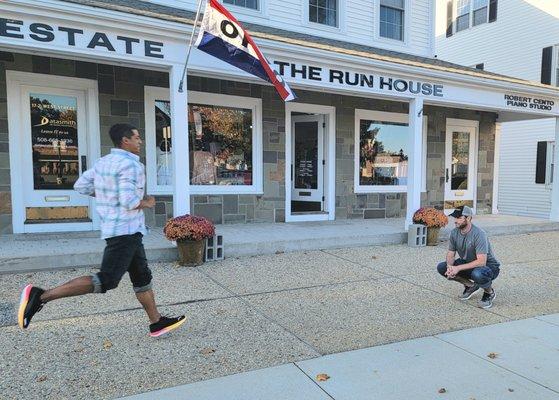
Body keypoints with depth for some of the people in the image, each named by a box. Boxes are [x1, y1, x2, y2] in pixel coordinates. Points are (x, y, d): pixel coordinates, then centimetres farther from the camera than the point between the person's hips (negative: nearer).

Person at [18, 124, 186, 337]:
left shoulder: (104, 161, 10)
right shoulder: (130, 164, -17)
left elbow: (81, 186, 13)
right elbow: (129, 201, -25)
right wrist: (146, 203, -5)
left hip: (128, 231, 10)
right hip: (125, 230, -10)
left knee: (142, 276, 13)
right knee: (105, 281, -8)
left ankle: (157, 323, 21)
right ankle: (41, 296, -6)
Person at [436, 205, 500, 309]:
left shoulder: (478, 234, -28)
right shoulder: (454, 232, -7)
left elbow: (481, 261, -34)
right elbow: (450, 254, -1)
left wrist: (458, 268, -36)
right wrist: (450, 266, -24)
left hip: (489, 266, -6)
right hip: (468, 264, 7)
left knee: (477, 274, -41)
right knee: (441, 267, -12)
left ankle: (489, 292, -4)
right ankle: (470, 286, 9)